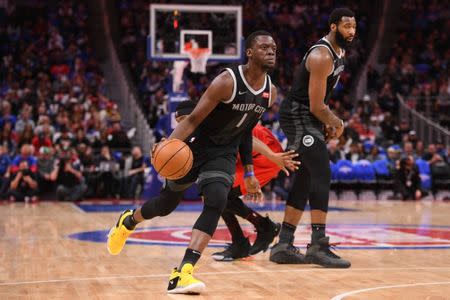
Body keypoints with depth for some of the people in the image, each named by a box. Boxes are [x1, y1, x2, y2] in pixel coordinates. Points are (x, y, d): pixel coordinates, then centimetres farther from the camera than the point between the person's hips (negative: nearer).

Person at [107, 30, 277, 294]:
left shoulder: (271, 92, -3)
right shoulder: (228, 81, -24)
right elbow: (194, 119, -23)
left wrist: (249, 173, 13)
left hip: (224, 154, 4)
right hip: (196, 147, -4)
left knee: (217, 203, -23)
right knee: (167, 204, 13)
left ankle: (182, 274, -26)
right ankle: (128, 221, 48)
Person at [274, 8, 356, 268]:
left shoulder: (340, 52, 11)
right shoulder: (321, 56, -21)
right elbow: (316, 105, -22)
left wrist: (328, 123, 10)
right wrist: (338, 123, -6)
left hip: (310, 119, 10)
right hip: (298, 117, -10)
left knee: (305, 182, 10)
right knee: (322, 176, -16)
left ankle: (284, 246, 15)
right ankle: (319, 246, -16)